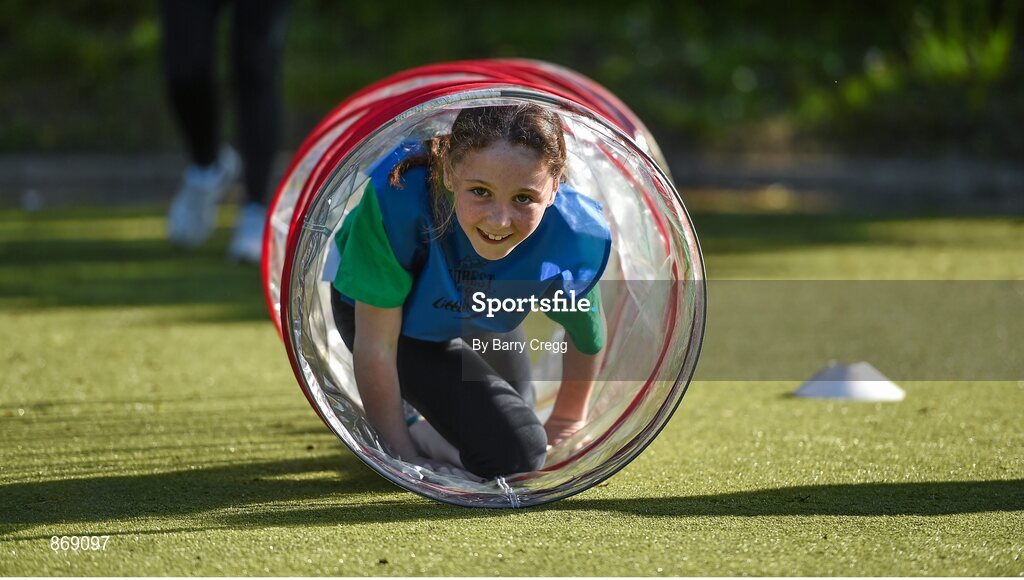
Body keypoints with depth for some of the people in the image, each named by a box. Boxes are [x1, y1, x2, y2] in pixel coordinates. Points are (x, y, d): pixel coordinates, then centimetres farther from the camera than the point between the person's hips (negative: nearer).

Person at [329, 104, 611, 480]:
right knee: (512, 454, -17)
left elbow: (587, 336, -11)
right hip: (385, 311, -4)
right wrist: (399, 454, -24)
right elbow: (376, 342, -32)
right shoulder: (399, 195, -46)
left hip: (483, 321, 4)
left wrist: (567, 420, 6)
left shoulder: (577, 237, -36)